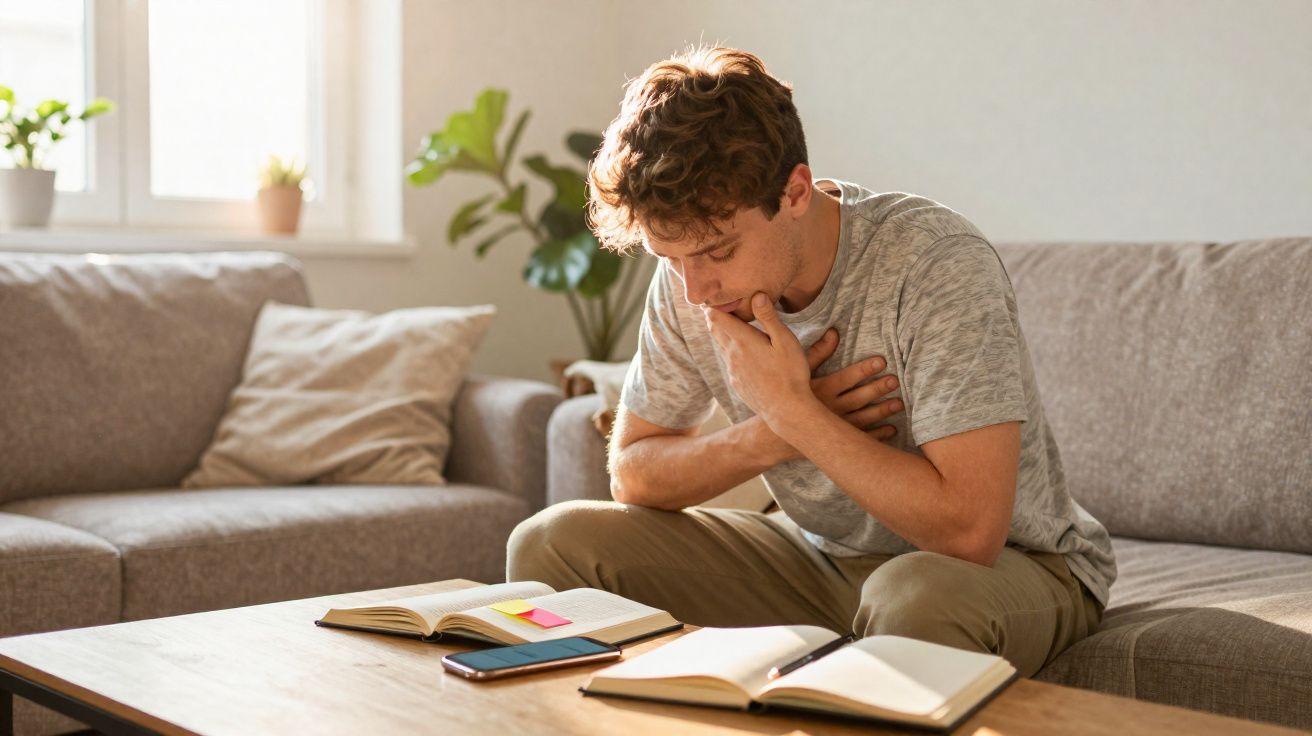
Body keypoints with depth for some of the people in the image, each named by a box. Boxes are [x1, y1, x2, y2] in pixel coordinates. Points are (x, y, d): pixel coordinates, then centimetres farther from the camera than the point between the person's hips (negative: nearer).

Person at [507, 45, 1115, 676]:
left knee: (919, 596, -42)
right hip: (823, 559, 5)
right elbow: (632, 474, 0)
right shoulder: (689, 280, -9)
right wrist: (770, 438, -18)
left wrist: (790, 409, -28)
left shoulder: (936, 263, -27)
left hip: (1012, 563, -5)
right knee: (551, 544, -7)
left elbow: (969, 531, -33)